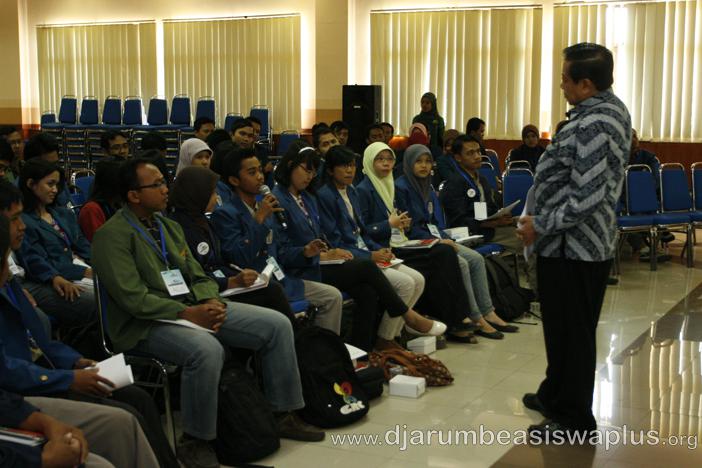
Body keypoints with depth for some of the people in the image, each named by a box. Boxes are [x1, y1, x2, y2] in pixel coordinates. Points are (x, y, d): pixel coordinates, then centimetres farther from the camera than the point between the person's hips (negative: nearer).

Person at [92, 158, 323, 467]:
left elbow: (198, 276, 14)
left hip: (195, 308, 8)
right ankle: (195, 440, -18)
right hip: (147, 324, -8)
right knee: (207, 349, -39)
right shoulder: (112, 236, -11)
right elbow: (133, 298, -19)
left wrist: (210, 302, -8)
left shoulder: (170, 226, 14)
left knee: (277, 325, -4)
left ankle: (283, 415, 8)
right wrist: (187, 313, -22)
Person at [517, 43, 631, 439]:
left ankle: (573, 419, 14)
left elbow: (586, 198, -29)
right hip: (591, 241, 10)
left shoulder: (591, 127, -24)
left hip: (572, 246, -10)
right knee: (568, 328, 21)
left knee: (570, 332, 2)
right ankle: (557, 395, 37)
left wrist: (540, 225, -17)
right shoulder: (613, 108, 8)